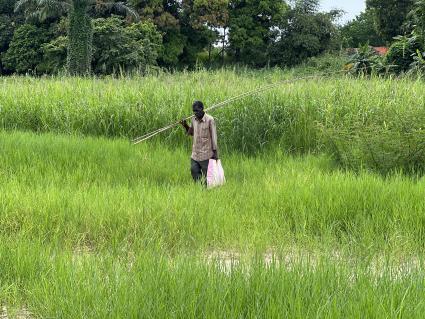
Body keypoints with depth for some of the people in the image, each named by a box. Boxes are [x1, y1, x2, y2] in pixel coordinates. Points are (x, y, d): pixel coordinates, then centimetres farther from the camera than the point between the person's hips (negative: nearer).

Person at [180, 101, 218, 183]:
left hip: (206, 154, -6)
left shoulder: (209, 120, -11)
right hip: (195, 154, 6)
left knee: (207, 175, 2)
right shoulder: (194, 120, 7)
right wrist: (185, 126, 3)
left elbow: (214, 136, -9)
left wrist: (215, 152, -9)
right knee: (194, 172, 3)